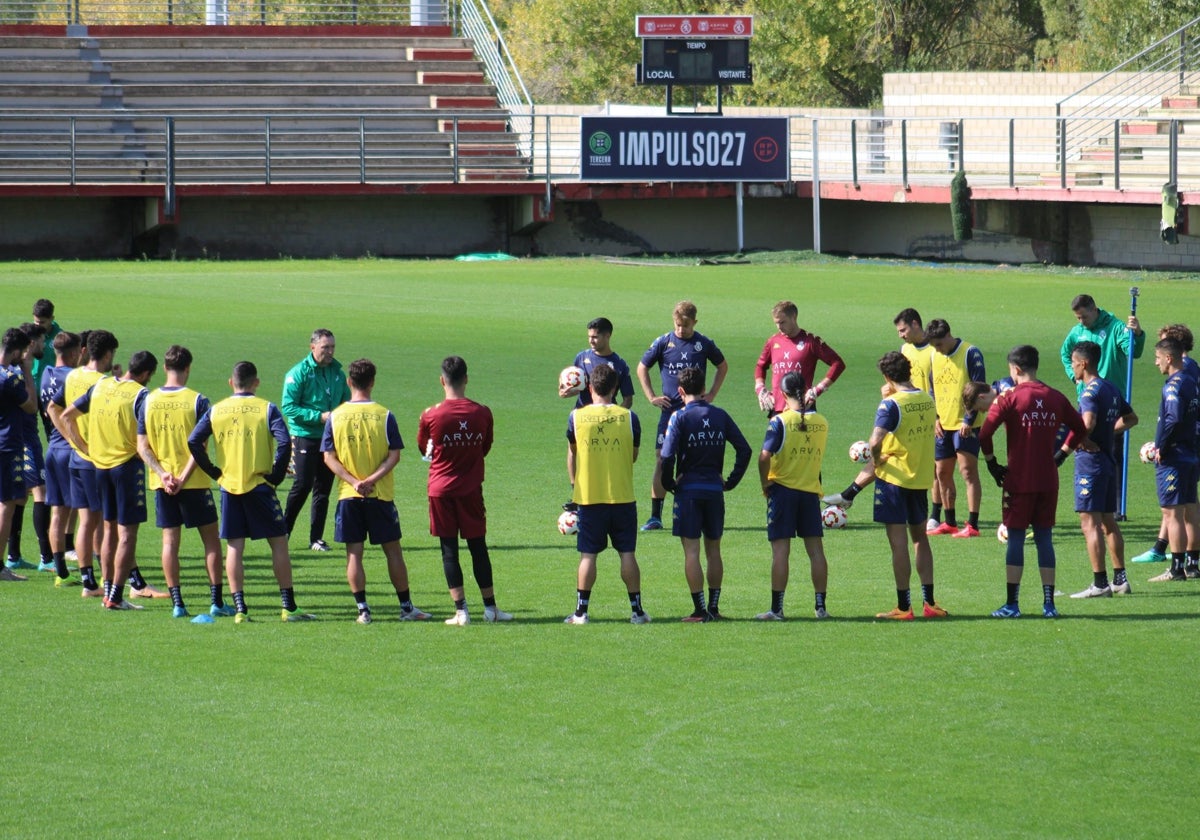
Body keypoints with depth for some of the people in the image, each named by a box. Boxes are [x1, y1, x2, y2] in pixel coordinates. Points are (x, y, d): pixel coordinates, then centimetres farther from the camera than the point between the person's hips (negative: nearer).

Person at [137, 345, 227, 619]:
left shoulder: (149, 401, 2)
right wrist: (184, 477, -12)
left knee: (170, 540, 6)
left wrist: (162, 473, -7)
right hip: (194, 483, -3)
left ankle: (177, 603, 2)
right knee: (211, 538, 8)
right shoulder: (197, 401, -8)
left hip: (162, 484, 3)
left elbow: (142, 446, -1)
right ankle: (216, 601, 5)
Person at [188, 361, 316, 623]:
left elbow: (194, 442, -3)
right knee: (278, 542, 6)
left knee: (234, 547, 6)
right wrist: (276, 475, -6)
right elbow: (284, 442, -17)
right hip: (259, 485, -2)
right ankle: (288, 607, 5)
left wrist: (214, 472, 4)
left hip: (229, 486, 2)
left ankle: (240, 609, 1)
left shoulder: (216, 411, 4)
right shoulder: (266, 409, -4)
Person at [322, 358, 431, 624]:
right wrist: (372, 480, -12)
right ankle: (406, 607, 15)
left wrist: (353, 481, -10)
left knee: (354, 553, 5)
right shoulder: (384, 415, -5)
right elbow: (394, 455, -9)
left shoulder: (335, 417, -2)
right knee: (392, 550, 9)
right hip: (380, 495, -1)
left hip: (348, 496, 1)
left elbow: (329, 457, -5)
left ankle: (363, 609, 1)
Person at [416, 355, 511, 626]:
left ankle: (461, 610, -3)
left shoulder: (430, 416, -11)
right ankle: (490, 607, 14)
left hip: (441, 489, -2)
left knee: (449, 550, 2)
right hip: (471, 489, 2)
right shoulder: (482, 413, -5)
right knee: (478, 548, 10)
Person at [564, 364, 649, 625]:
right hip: (622, 496, 0)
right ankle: (637, 610, 9)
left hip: (588, 496, 0)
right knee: (627, 553, 6)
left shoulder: (576, 417, -4)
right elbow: (634, 455, 9)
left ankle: (581, 611, 3)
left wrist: (574, 483, 27)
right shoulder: (628, 417, -4)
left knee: (588, 555, 3)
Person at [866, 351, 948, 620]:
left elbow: (876, 441, -28)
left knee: (898, 541, 0)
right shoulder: (927, 399, 3)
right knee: (920, 538, 18)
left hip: (894, 477, -6)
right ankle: (929, 601, 18)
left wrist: (876, 459, -9)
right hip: (923, 477, 6)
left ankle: (903, 607, 2)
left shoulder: (891, 404, -17)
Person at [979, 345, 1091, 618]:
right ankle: (1049, 603, 7)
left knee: (1015, 539, 2)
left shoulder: (1010, 397, -8)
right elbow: (1080, 429, 15)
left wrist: (991, 463, -4)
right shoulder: (1055, 398, 5)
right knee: (1045, 539, 9)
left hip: (1019, 481, -4)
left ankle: (1012, 604, 2)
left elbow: (985, 433, -16)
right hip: (1049, 481, 4)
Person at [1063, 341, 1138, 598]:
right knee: (1108, 522, 16)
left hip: (1090, 461, -9)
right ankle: (1120, 579, 19)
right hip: (1108, 459, 9)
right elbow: (1131, 418, 24)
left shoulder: (1091, 391, -15)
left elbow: (1088, 423, -31)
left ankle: (1100, 584, -11)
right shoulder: (1111, 389, 12)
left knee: (1090, 524, -8)